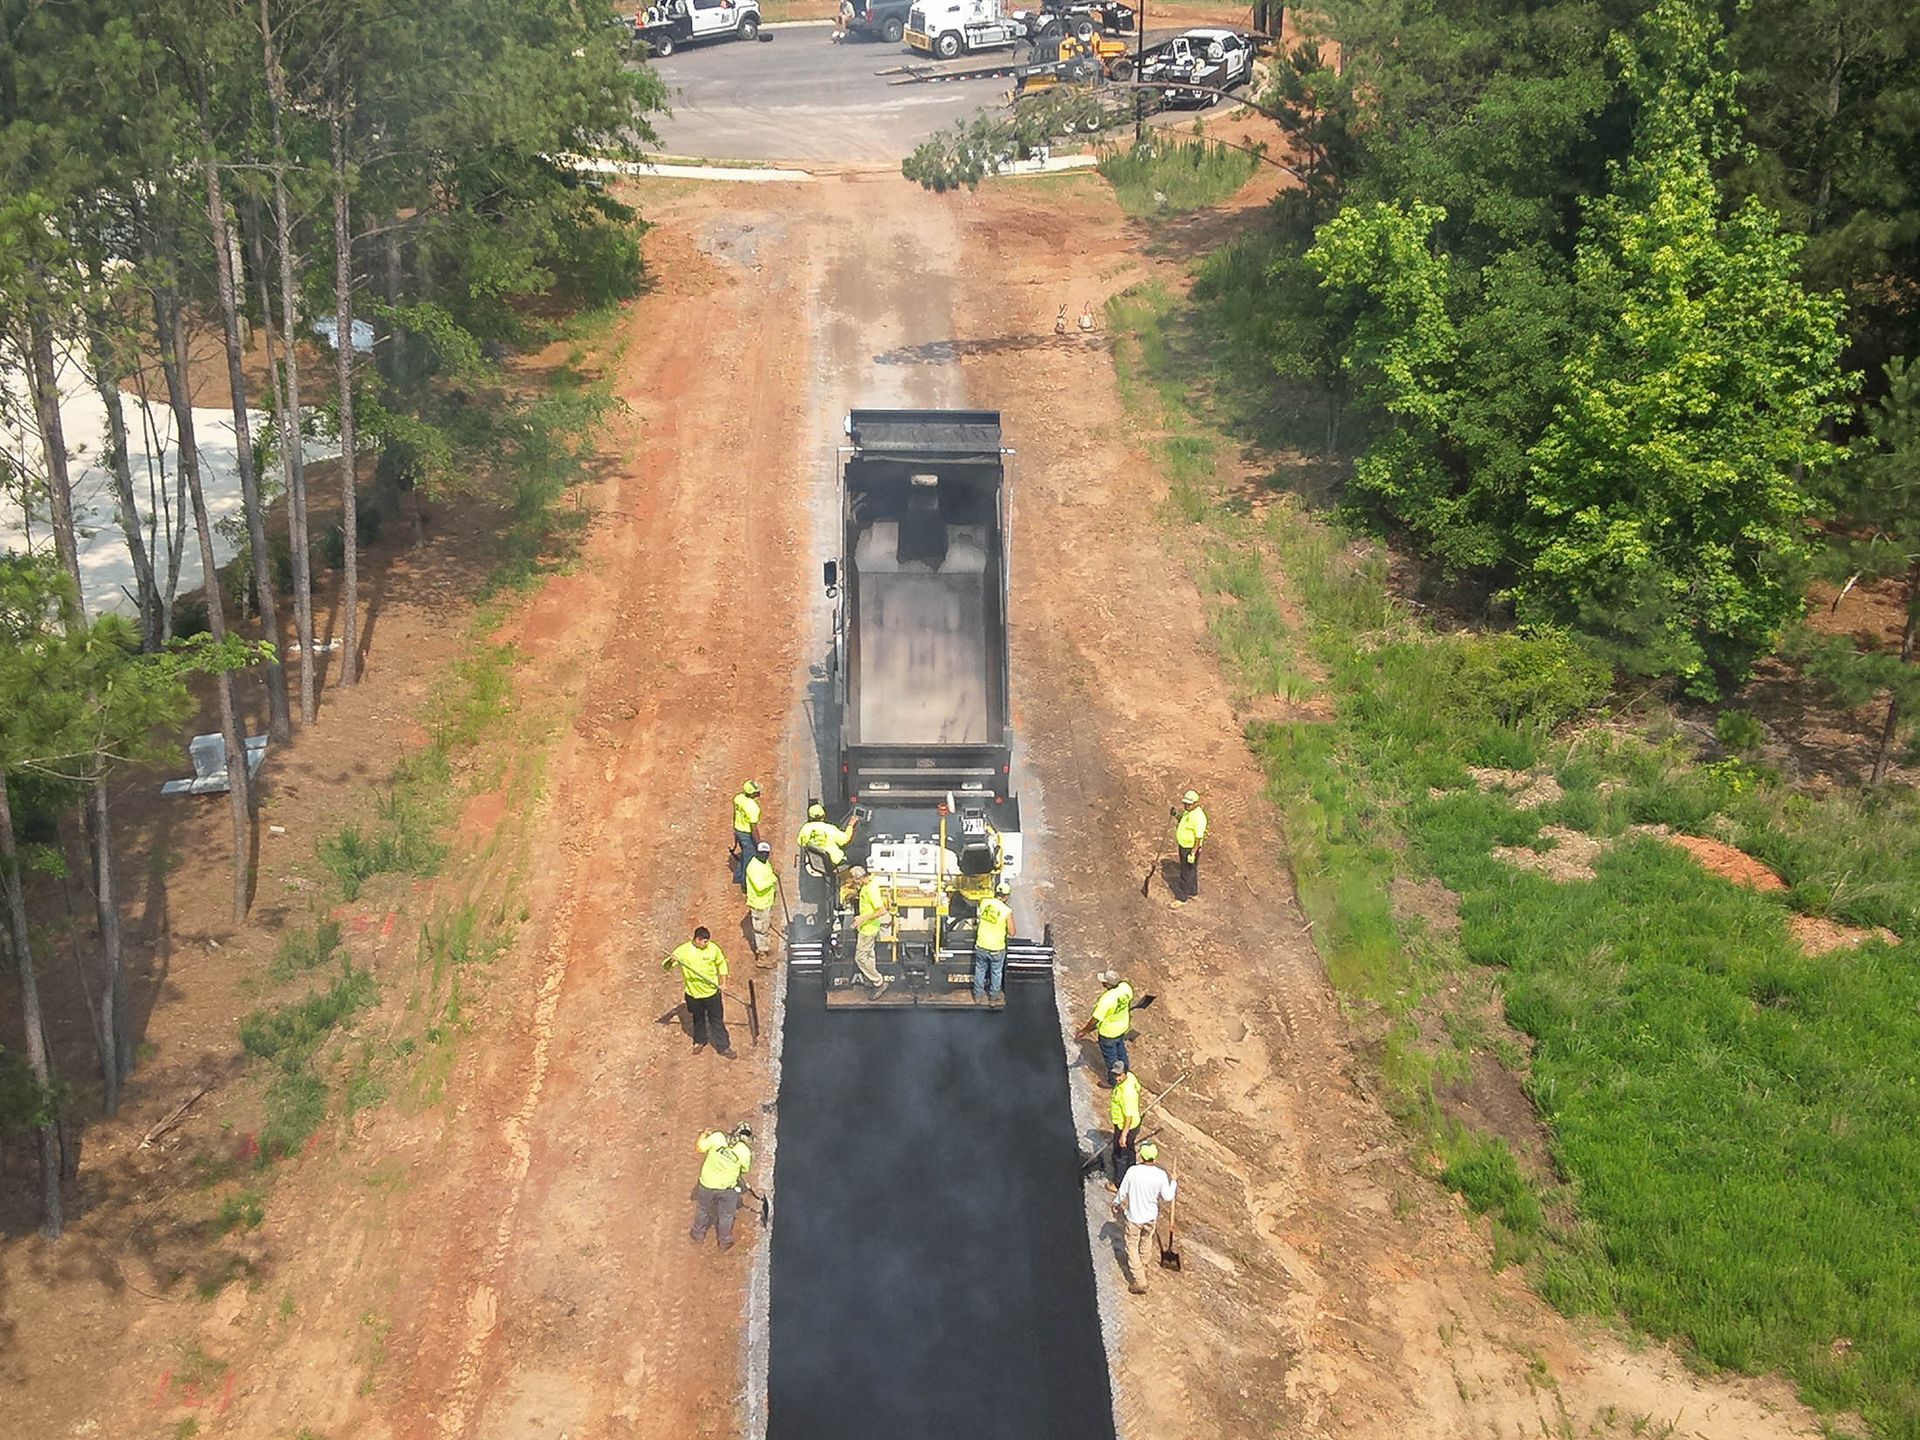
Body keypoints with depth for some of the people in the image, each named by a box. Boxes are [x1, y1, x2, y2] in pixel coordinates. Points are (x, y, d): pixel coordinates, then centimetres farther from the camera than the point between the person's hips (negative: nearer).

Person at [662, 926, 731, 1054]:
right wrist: (671, 960, -43)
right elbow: (665, 966, -19)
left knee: (717, 1020, 10)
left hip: (712, 991, 0)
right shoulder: (683, 950, -19)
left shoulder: (713, 948, -14)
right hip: (693, 993, 0)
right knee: (698, 1019, 22)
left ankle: (723, 1047, 23)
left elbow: (721, 963, 5)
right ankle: (699, 1041, 46)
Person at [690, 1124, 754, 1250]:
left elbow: (699, 1149, -10)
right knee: (726, 1216, 24)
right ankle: (725, 1242, 42)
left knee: (703, 1211, 28)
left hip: (707, 1184, 1)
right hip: (727, 1188, -1)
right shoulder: (745, 1152, -21)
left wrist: (704, 1136, 7)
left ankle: (698, 1235, 50)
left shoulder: (717, 1137, -22)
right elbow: (744, 1170, -3)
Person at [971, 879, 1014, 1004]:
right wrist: (1014, 930, 7)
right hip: (997, 949, -3)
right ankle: (994, 995, 39)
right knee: (996, 972, 21)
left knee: (980, 970, 24)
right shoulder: (1007, 911, -22)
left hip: (981, 946, 3)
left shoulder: (984, 902, -12)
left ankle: (978, 995, 38)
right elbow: (1012, 932, -14)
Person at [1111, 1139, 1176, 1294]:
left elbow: (1122, 1192, -10)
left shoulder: (1133, 1171, -24)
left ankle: (1139, 1282, 11)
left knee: (1132, 1247, 13)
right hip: (1151, 1217, 3)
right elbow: (1168, 1198, -8)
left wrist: (1116, 1203, 11)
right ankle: (1146, 1268, 50)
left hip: (1133, 1217, -2)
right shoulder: (1161, 1175, -21)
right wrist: (1174, 1184, 9)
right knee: (1147, 1242, 29)